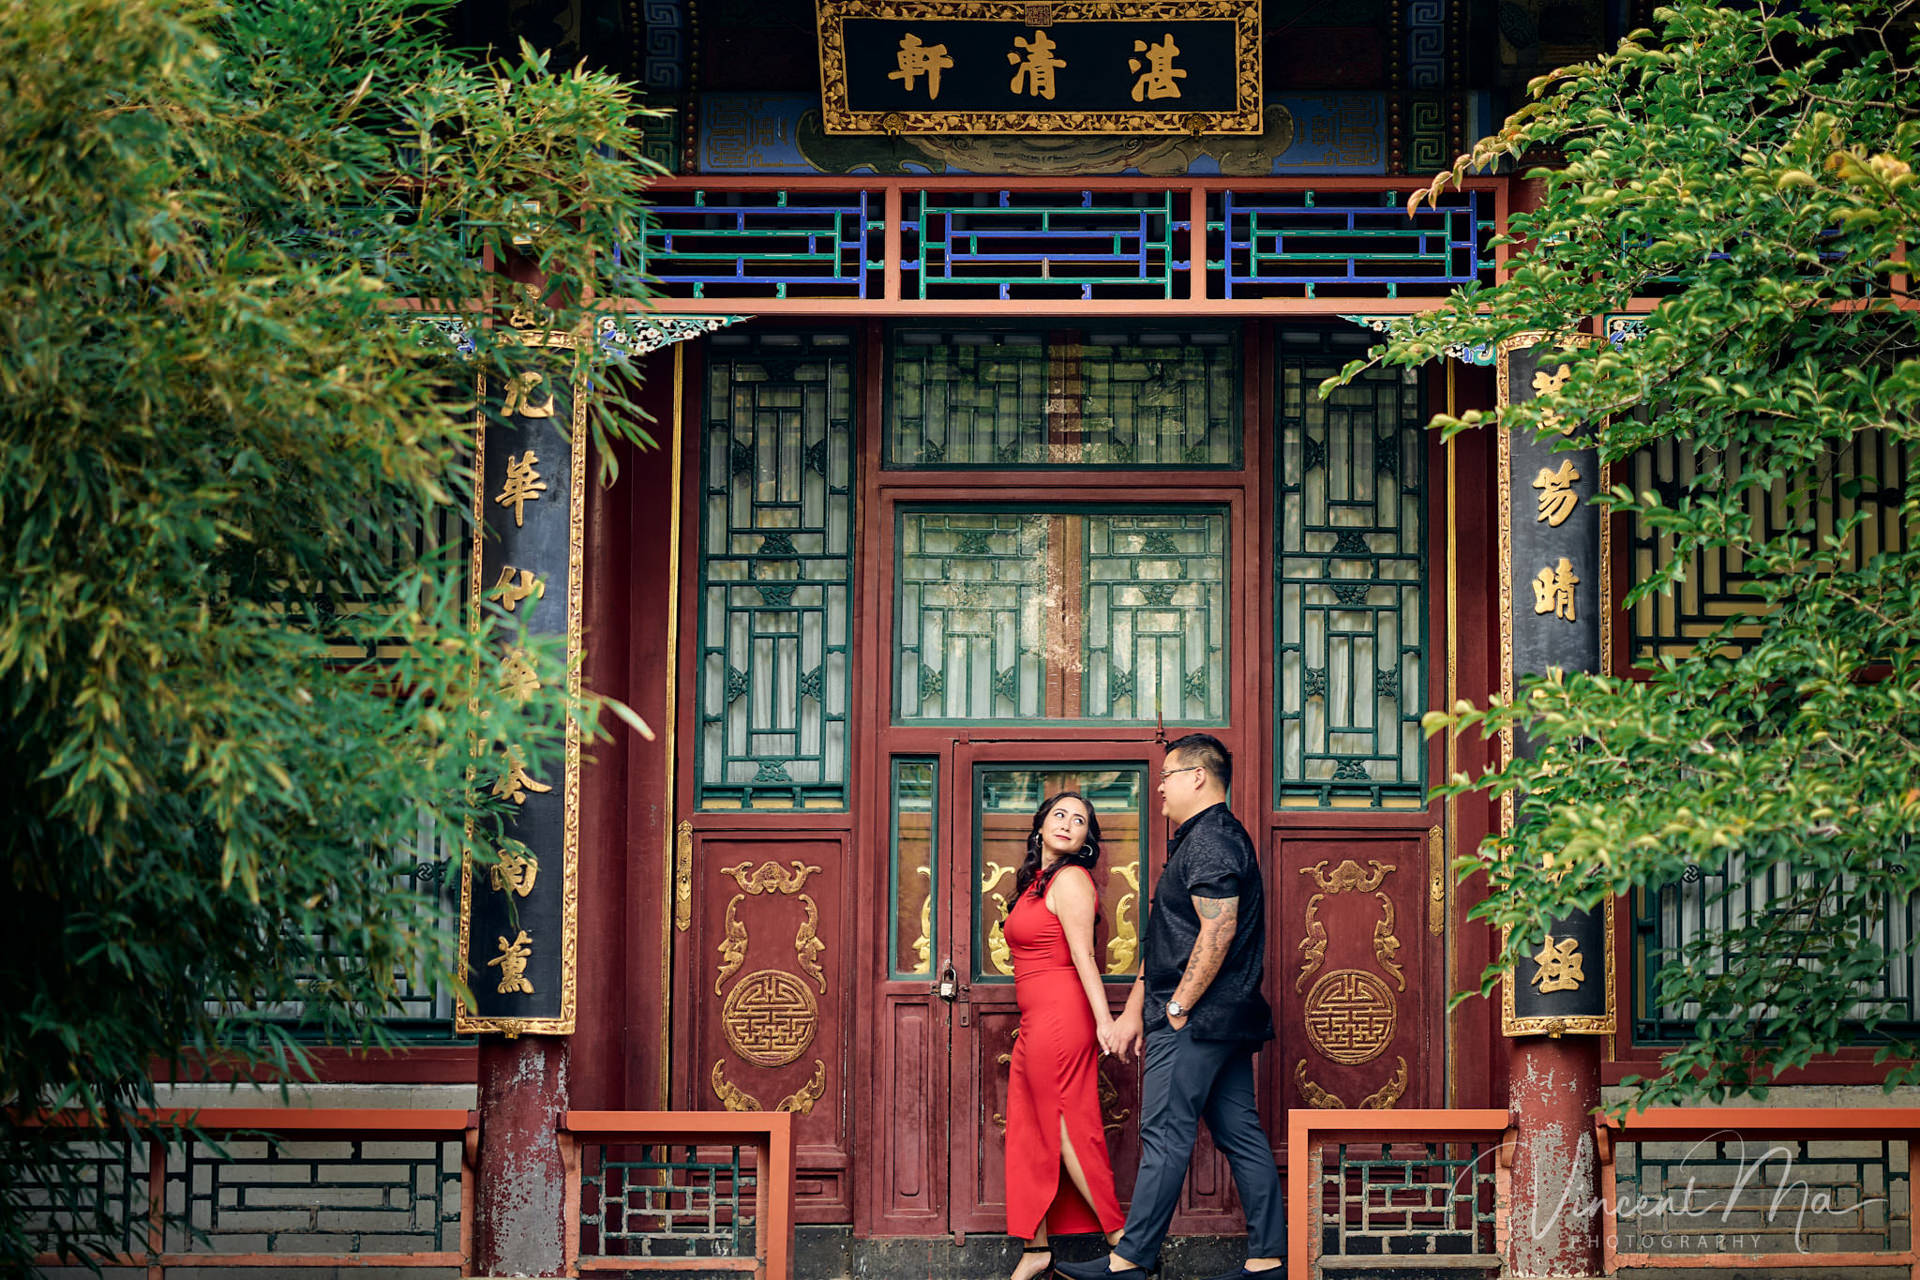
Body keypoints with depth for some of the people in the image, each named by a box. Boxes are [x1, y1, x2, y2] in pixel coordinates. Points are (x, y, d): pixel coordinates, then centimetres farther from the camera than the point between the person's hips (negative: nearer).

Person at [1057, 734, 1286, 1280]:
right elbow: (1167, 942, 24)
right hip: (1227, 1019, 10)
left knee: (1165, 1135, -7)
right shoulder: (1203, 838, 22)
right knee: (1241, 1134, 8)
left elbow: (1218, 932, -22)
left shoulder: (1210, 840, -12)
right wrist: (1135, 1012, 23)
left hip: (1195, 1019, -10)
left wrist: (1178, 1009, -18)